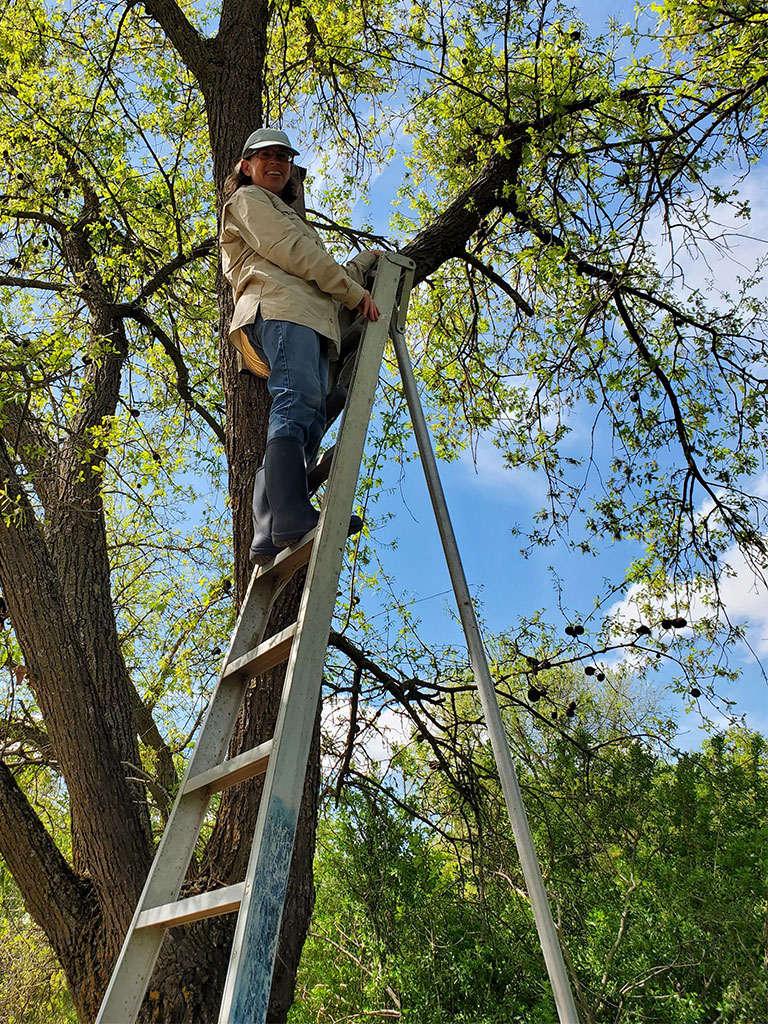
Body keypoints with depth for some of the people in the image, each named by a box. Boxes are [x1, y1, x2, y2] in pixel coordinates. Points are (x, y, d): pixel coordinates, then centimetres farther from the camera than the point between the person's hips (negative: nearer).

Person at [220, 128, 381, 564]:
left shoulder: (285, 214, 45)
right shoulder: (247, 199, 18)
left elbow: (322, 274, 41)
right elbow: (293, 253, 1)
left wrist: (371, 259, 42)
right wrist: (355, 292, 3)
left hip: (311, 322, 8)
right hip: (280, 308, -8)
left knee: (307, 423, -11)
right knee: (298, 402, -30)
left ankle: (269, 540, -22)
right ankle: (294, 523, -45)